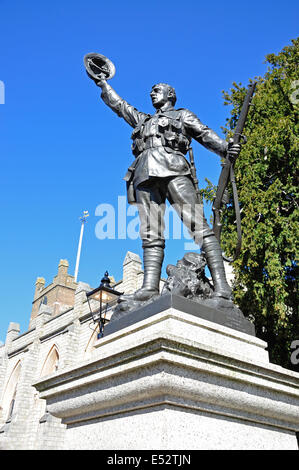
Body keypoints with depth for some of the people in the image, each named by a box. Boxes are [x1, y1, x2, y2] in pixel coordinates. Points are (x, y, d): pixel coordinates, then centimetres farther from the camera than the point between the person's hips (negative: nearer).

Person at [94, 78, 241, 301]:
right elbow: (118, 104, 49)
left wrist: (225, 147, -8)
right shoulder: (143, 120, 39)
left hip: (172, 169, -5)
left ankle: (221, 286, -25)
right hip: (146, 174, 5)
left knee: (198, 225, -18)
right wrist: (103, 83, 56)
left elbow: (206, 134, 11)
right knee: (151, 235, -10)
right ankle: (150, 287, -21)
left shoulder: (183, 115, 26)